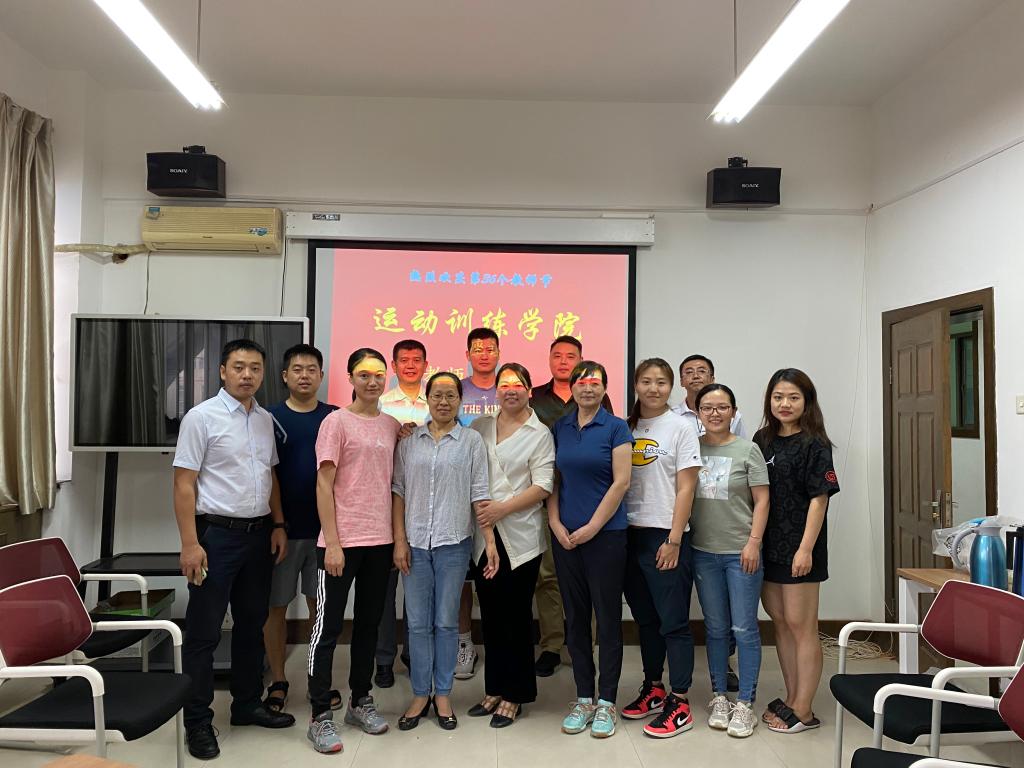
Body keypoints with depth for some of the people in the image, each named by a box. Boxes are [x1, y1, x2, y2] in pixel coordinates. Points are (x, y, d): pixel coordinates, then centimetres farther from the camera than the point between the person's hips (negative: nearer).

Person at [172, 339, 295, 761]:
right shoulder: (202, 417, -9)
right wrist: (190, 544, -16)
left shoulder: (266, 420, 9)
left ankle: (247, 704, 30)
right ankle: (197, 721, 15)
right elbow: (184, 484, -12)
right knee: (203, 632, 2)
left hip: (258, 534, 6)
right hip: (216, 534, -6)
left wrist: (278, 525, 9)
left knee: (252, 625, 15)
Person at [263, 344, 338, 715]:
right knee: (276, 606, 8)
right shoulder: (270, 418, -1)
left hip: (323, 528, 1)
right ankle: (278, 682, 22)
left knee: (321, 604, 10)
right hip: (282, 528, -1)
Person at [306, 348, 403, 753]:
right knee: (328, 627, 2)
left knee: (369, 624, 15)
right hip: (341, 540, -5)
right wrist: (332, 543, -14)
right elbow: (324, 485, -9)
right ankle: (320, 716, 12)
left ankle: (360, 701, 29)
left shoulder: (393, 426, 9)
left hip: (380, 540, 6)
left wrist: (398, 538, 8)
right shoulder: (336, 421, -7)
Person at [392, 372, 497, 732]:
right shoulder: (409, 441, 5)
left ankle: (443, 695, 21)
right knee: (418, 623, 7)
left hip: (453, 542, -1)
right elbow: (398, 490, 5)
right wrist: (399, 540, -1)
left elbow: (479, 494, -1)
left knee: (446, 622, 8)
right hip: (415, 543, 1)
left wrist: (490, 541, -6)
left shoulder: (471, 440, 1)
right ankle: (420, 695, 20)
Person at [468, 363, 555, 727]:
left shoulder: (540, 434, -1)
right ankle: (493, 689, 24)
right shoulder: (480, 427, 11)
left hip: (520, 536, -4)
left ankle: (513, 696, 15)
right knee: (490, 614, 11)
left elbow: (543, 486, -8)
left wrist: (502, 508, -16)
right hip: (483, 535, 4)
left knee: (516, 615, 2)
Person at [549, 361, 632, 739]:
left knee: (608, 616, 3)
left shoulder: (616, 428, -3)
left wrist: (591, 527, -12)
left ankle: (606, 702, 15)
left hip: (605, 534, -4)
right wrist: (556, 524, -4)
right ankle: (583, 698, 22)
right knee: (575, 616, 10)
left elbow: (621, 483, -9)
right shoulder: (560, 428, 8)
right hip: (565, 535, 4)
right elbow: (553, 481, 8)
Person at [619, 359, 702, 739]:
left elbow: (686, 489, -7)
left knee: (673, 621, 0)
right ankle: (653, 689, 28)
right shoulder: (626, 427, 9)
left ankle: (679, 704, 9)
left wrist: (674, 540, -12)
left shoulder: (681, 427, -3)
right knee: (645, 618, 15)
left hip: (666, 536, -5)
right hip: (631, 534, 5)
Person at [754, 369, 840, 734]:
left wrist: (806, 548, -18)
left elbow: (819, 498, -12)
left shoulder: (814, 445, -8)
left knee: (801, 626, 1)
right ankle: (791, 699, 27)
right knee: (780, 622, 14)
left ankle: (802, 710, 12)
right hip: (768, 546, 7)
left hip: (798, 547, -7)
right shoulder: (763, 440, 10)